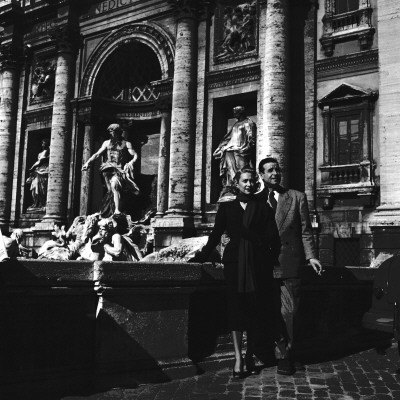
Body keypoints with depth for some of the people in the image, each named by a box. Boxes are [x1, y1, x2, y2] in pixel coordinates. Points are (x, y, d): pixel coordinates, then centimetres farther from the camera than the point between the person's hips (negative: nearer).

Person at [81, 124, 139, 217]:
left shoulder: (126, 144, 9)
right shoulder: (107, 143, 17)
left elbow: (135, 155, 0)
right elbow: (97, 154, 11)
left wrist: (131, 162, -23)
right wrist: (88, 162, -3)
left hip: (120, 170, -3)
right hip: (108, 169, 3)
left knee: (114, 185, -25)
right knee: (111, 191, -2)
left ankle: (117, 210, -28)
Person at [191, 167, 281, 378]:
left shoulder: (262, 207, 10)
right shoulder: (226, 207, 12)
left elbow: (272, 237, 4)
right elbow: (216, 234, 11)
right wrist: (202, 256, 4)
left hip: (258, 263, 0)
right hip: (235, 262, 0)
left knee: (255, 308, 3)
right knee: (236, 307, -5)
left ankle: (250, 355, 15)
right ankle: (238, 358, -4)